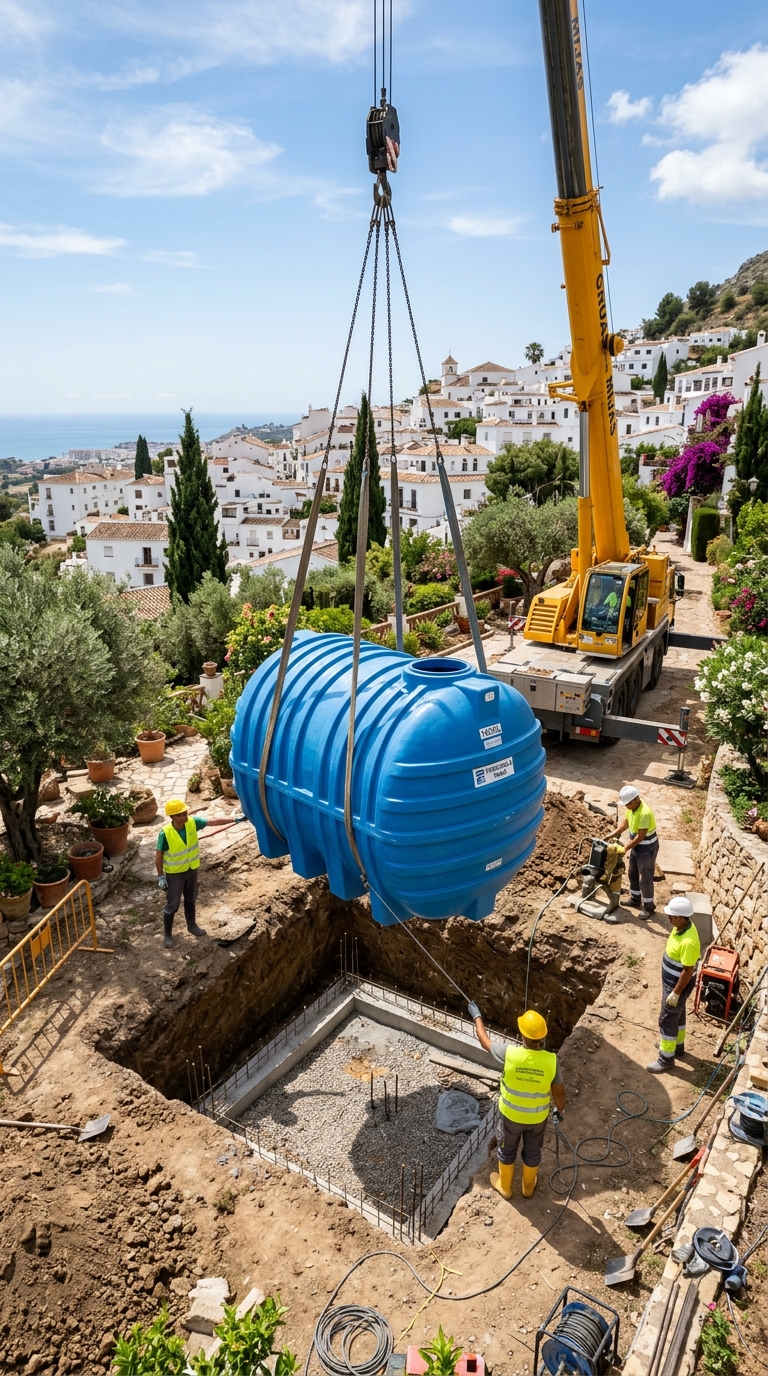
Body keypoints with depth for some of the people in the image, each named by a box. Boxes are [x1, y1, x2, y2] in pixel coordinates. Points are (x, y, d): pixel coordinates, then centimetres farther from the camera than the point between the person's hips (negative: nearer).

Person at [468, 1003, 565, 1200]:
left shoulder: (510, 1053, -33)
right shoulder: (551, 1061, -29)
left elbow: (485, 1042, -13)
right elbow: (558, 1092, -12)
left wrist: (477, 1016, 3)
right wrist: (560, 1110, 10)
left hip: (511, 1115, -1)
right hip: (538, 1117, 1)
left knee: (507, 1151, 25)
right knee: (532, 1152, 28)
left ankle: (505, 1186, 47)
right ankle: (528, 1187, 50)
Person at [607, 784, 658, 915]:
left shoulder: (644, 813, -33)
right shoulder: (631, 808, -6)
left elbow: (640, 837, -28)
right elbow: (626, 823, 11)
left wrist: (625, 848, -21)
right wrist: (613, 834, 2)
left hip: (647, 847, -9)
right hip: (637, 845, 9)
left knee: (645, 878, 1)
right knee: (632, 873, 20)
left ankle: (649, 906, 17)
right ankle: (635, 899, 37)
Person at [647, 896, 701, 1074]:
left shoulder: (688, 941, -36)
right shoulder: (681, 927, -5)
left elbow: (688, 970, -28)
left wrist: (676, 993, -20)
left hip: (678, 984, -9)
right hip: (670, 980, 9)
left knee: (667, 1019, 4)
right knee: (677, 1015, 26)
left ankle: (666, 1059, 19)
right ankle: (677, 1046, 45)